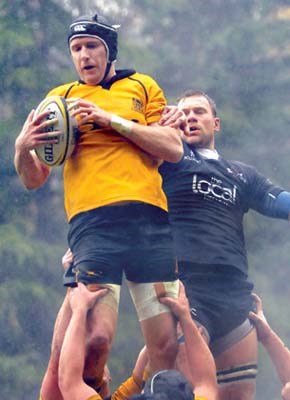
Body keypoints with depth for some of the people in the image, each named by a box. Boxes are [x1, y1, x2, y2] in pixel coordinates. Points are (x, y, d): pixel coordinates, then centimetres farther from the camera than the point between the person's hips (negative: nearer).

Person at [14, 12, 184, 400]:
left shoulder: (142, 88, 18)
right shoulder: (60, 99, 19)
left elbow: (173, 149, 5)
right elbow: (34, 179, 18)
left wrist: (112, 119, -2)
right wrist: (22, 149, -4)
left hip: (149, 222, 1)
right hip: (93, 224, -1)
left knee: (167, 345, -3)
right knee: (96, 338, -19)